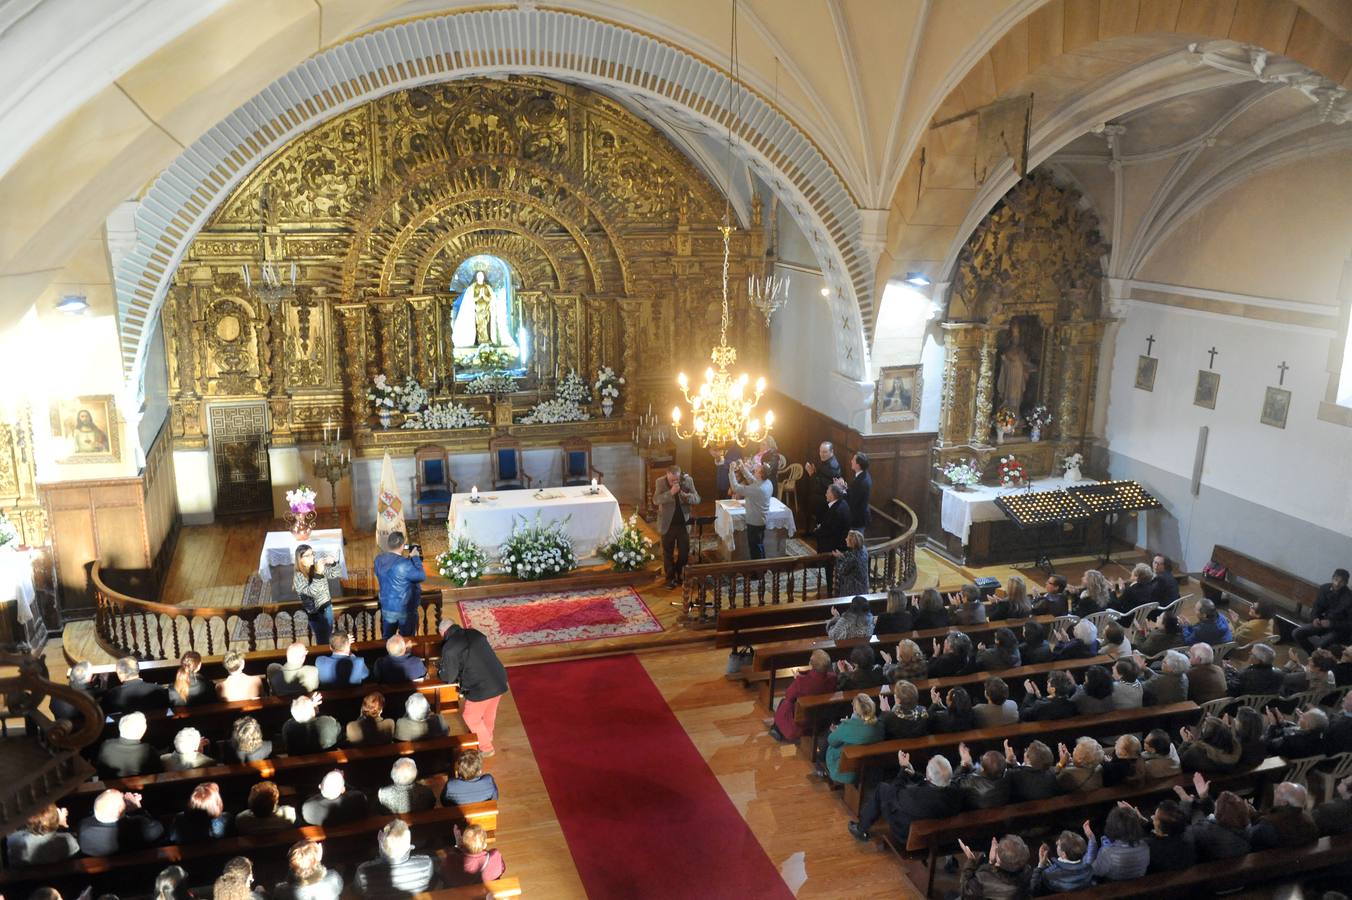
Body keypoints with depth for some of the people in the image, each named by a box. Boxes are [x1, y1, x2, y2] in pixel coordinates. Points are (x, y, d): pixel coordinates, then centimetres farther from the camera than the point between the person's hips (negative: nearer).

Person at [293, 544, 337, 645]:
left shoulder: (317, 566, -6)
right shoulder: (298, 577, -22)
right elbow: (312, 592, -33)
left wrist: (332, 562, -17)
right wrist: (318, 574, -42)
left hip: (327, 606, 6)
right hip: (316, 612, -6)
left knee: (329, 634, 23)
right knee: (323, 641, 8)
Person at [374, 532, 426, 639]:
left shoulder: (378, 560, -5)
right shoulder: (404, 564, -27)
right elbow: (422, 576, -18)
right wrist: (416, 558, -8)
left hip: (386, 608, 6)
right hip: (405, 610, -6)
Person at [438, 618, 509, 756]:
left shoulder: (449, 648, -12)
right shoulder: (475, 633, 8)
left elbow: (449, 678, -4)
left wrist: (440, 670, 15)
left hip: (481, 688, -6)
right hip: (499, 681, 6)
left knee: (471, 717, 20)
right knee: (490, 712, 31)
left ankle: (486, 748, 33)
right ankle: (488, 736, 55)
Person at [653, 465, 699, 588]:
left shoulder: (688, 480, -7)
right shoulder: (660, 482, -12)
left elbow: (697, 499, -8)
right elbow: (656, 500, -22)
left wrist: (684, 495, -28)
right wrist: (671, 492, -34)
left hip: (684, 522, 2)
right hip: (667, 523, -2)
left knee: (684, 551, 11)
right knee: (668, 552, 9)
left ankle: (679, 574, 31)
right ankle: (670, 577, 23)